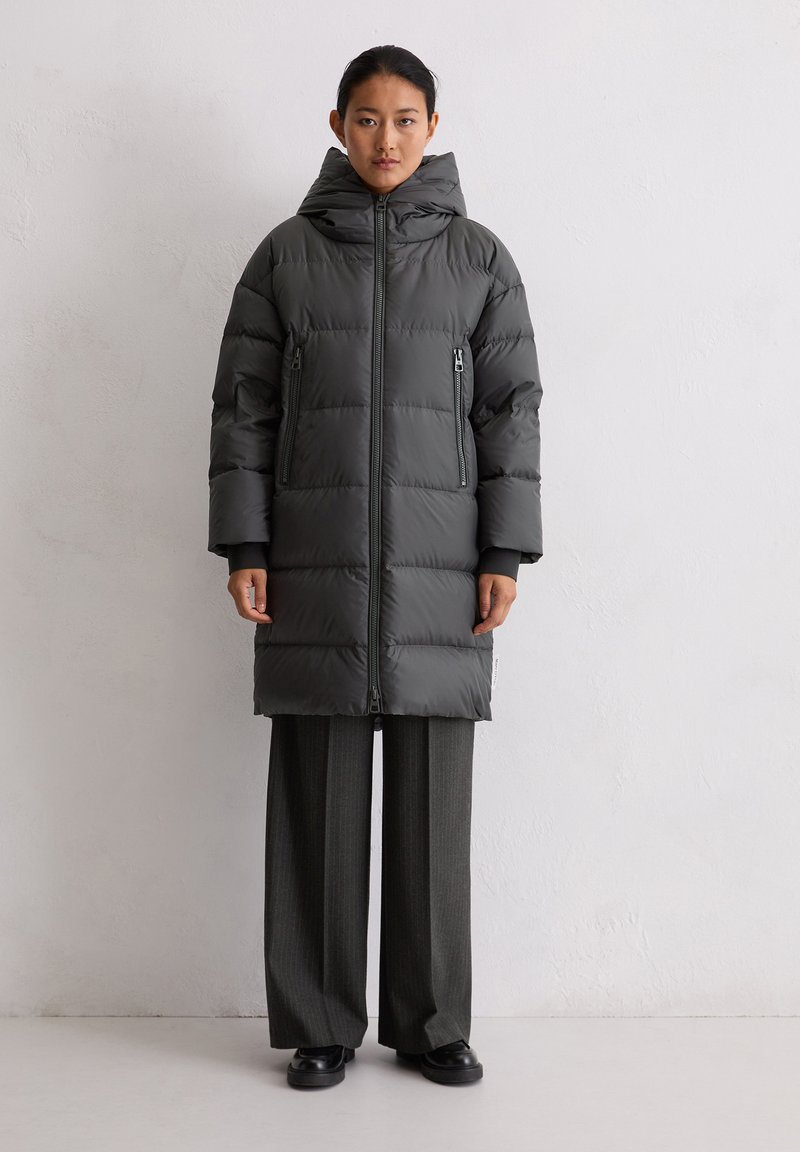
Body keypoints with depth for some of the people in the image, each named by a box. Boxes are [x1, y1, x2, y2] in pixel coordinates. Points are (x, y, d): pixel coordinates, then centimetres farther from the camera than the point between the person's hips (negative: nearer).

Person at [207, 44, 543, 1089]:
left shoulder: (479, 257, 8)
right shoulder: (287, 253, 8)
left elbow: (511, 407, 5)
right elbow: (243, 404, 5)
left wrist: (506, 555, -3)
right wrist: (243, 548, -2)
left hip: (439, 569, 0)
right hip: (315, 569, 0)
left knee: (435, 796, 4)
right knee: (319, 795, 3)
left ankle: (431, 1022, 18)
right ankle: (320, 1024, 16)